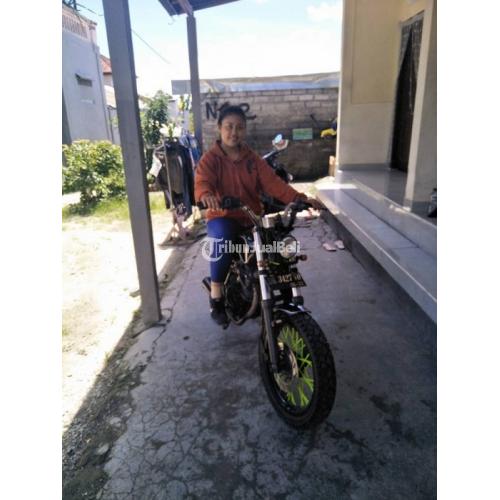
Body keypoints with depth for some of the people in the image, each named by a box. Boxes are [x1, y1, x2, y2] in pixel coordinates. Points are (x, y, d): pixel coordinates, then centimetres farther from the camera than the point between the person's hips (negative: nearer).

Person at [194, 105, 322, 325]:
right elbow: (202, 182, -21)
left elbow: (273, 183, -1)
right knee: (222, 239, -37)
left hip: (252, 216, 4)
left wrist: (300, 199, -17)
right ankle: (216, 296, -16)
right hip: (222, 217, -4)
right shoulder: (210, 158, -1)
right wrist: (206, 195, -47)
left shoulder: (253, 159, 9)